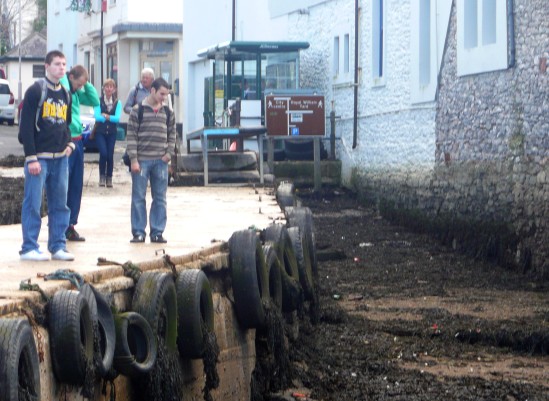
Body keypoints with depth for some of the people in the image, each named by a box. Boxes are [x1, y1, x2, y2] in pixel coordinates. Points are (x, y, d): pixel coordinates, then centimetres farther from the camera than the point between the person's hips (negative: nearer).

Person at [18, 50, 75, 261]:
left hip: (60, 158, 7)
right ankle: (29, 248, 0)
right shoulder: (36, 91, -7)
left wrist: (69, 143, 7)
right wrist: (31, 158, -16)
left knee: (60, 204, 7)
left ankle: (58, 246, 12)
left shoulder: (65, 94, 15)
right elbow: (26, 126, -11)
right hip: (39, 157, -7)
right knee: (33, 204, -4)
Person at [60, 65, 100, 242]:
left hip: (77, 141, 8)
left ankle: (70, 225, 17)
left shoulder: (76, 92, 11)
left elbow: (95, 101, 16)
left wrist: (87, 85, 5)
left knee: (76, 185, 10)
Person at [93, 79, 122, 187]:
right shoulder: (99, 101, -1)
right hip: (100, 132, -2)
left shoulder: (117, 103, 3)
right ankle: (102, 176, 1)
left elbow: (117, 118, -9)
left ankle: (109, 178, 12)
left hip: (112, 133, 2)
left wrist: (105, 116, -17)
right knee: (103, 153, -16)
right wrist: (111, 118, -16)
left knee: (110, 155, -2)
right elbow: (97, 116, -14)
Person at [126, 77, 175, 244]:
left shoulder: (168, 112, 9)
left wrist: (169, 153, 0)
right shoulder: (138, 110, -2)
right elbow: (131, 136, -4)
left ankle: (157, 232, 11)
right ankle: (138, 232, 6)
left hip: (161, 161, 4)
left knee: (160, 198, 5)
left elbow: (172, 134, 15)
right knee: (138, 197, 0)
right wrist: (133, 159, -10)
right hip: (142, 160, -3)